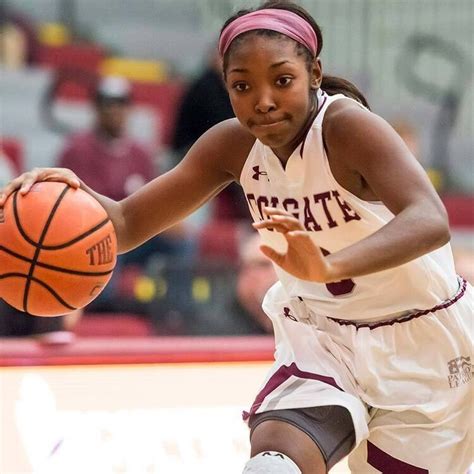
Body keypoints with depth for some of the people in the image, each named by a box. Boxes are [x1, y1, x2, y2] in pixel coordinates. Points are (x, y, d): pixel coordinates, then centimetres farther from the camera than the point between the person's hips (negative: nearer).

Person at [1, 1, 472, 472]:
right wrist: (73, 196, -33)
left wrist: (332, 265, -61)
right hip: (321, 338, 3)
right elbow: (128, 223, -9)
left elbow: (431, 222, -43)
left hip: (422, 344, -3)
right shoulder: (233, 145, -10)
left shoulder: (348, 125, -27)